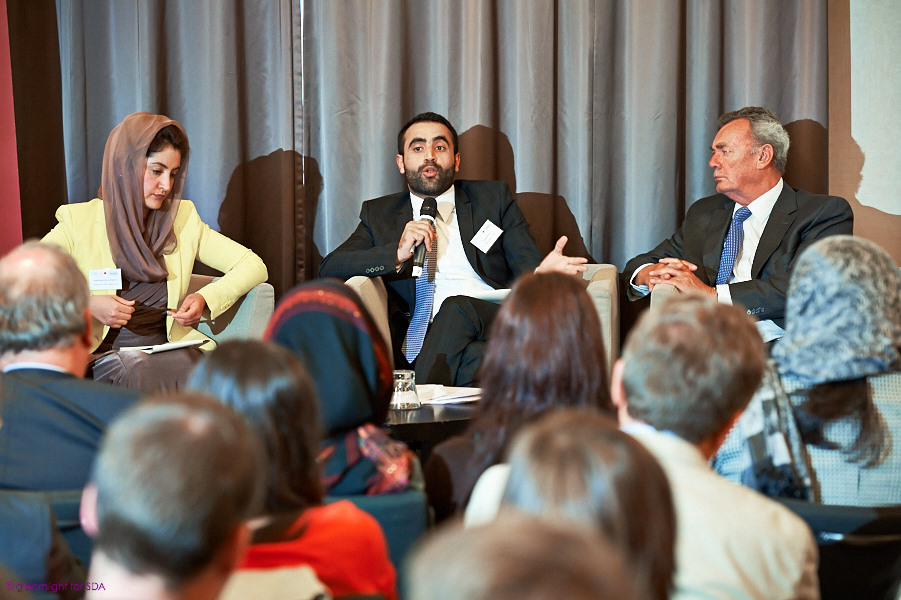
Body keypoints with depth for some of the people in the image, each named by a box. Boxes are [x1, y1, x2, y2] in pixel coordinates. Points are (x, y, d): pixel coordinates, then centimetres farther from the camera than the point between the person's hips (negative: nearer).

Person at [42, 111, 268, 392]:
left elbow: (254, 266, 12)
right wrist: (86, 304, -19)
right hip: (101, 355, -3)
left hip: (168, 351, 3)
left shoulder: (183, 219, 11)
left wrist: (206, 298, -6)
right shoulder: (80, 223, 0)